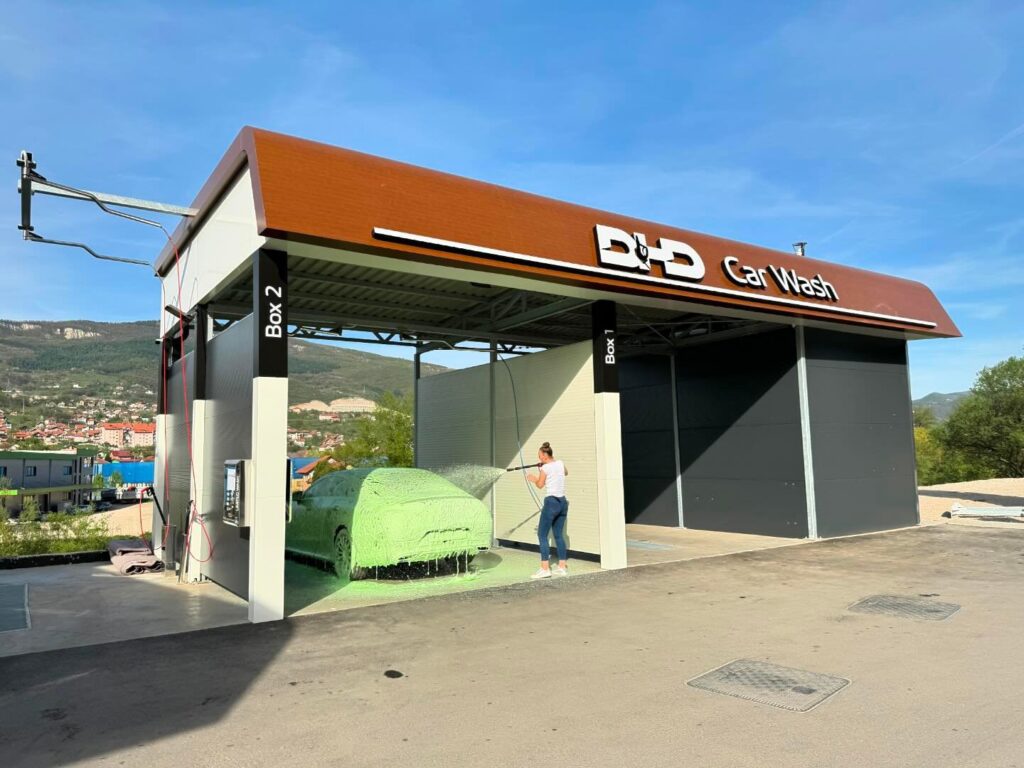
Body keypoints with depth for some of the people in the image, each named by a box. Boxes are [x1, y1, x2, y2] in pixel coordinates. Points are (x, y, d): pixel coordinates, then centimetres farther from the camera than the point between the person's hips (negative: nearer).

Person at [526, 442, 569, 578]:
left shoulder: (545, 468, -9)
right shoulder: (560, 464, 9)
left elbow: (540, 485, 1)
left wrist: (534, 479, 22)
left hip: (551, 502, -7)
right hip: (562, 502, 7)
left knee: (542, 535, -2)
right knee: (559, 535, 14)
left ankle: (545, 569, -8)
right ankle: (562, 566, 16)